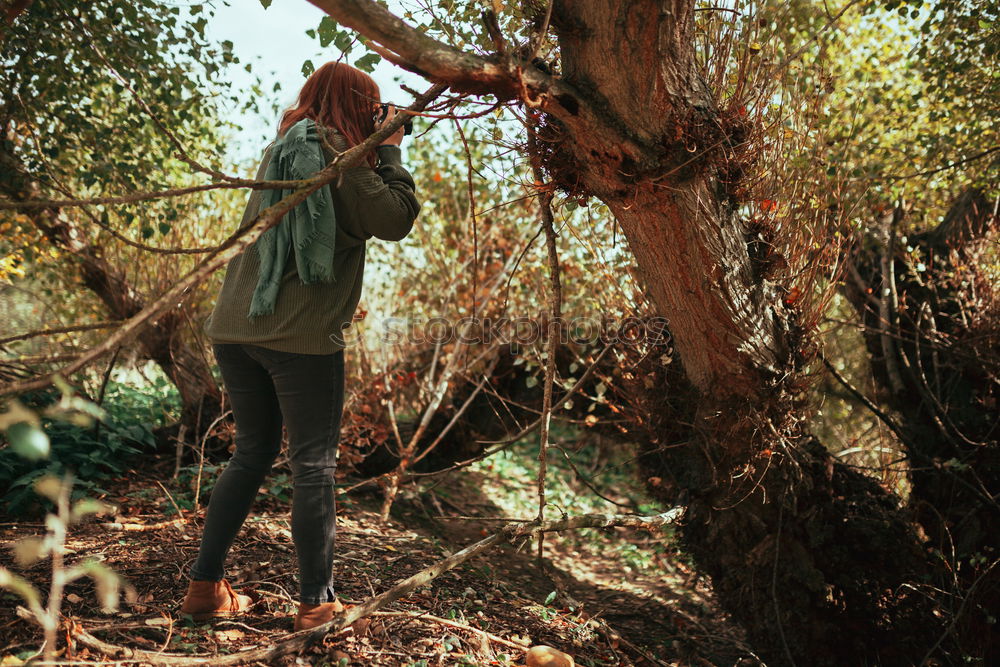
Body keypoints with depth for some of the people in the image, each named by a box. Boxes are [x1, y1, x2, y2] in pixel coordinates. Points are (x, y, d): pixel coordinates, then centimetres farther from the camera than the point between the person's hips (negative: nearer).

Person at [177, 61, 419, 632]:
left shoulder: (280, 150, 18)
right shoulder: (338, 155, -7)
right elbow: (396, 221, -10)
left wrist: (377, 153, 19)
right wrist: (392, 153, 2)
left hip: (236, 327, 8)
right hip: (301, 334, -8)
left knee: (253, 453, 17)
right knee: (314, 465, 1)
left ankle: (206, 587, 21)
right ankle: (317, 602, 9)